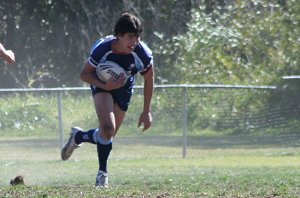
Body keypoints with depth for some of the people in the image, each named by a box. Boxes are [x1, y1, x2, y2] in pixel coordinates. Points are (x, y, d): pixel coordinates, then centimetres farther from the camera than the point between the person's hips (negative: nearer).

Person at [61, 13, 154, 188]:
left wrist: (147, 112, -7)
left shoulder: (143, 54, -28)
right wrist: (105, 86, -36)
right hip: (103, 83, -3)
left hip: (124, 88, 3)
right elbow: (85, 74, -18)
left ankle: (78, 137, 36)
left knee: (109, 135, 6)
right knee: (108, 129, -24)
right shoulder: (102, 49, -32)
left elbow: (149, 79, -9)